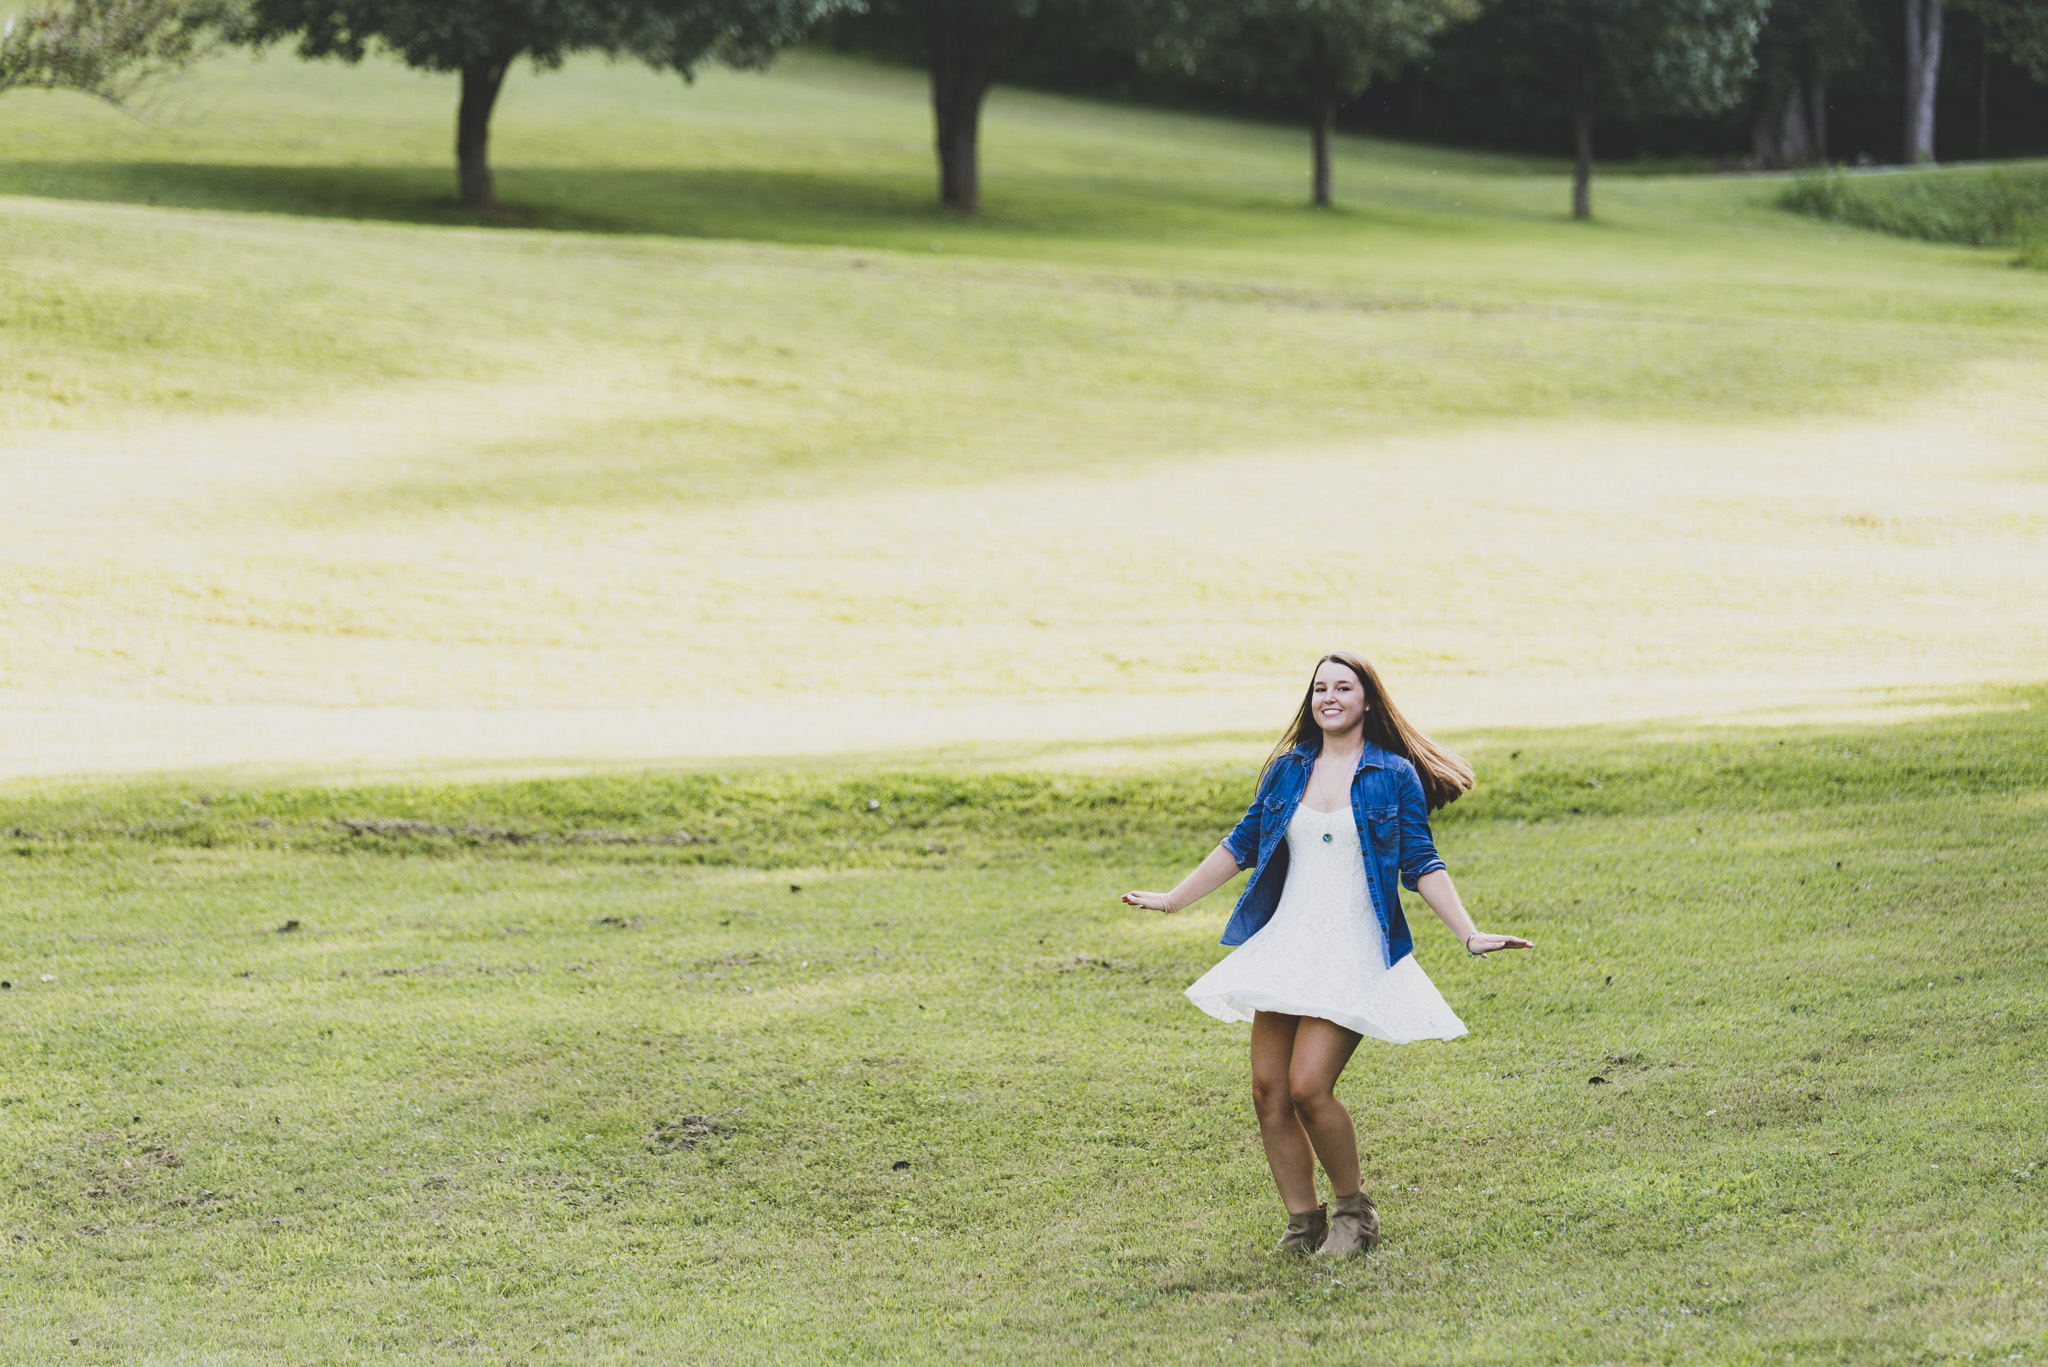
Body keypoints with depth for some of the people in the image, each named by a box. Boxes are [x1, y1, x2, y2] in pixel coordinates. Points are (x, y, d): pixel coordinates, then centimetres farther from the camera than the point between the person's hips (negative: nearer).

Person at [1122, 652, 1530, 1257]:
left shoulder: (1394, 776, 0)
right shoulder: (1287, 770, 11)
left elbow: (1421, 866, 1)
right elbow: (1242, 844, 20)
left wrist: (1470, 935, -8)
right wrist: (1172, 899, 23)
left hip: (1353, 955, -5)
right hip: (1285, 947, 5)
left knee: (1308, 1087, -17)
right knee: (1269, 1088, -2)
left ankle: (1353, 1208, 5)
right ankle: (1304, 1221, 10)